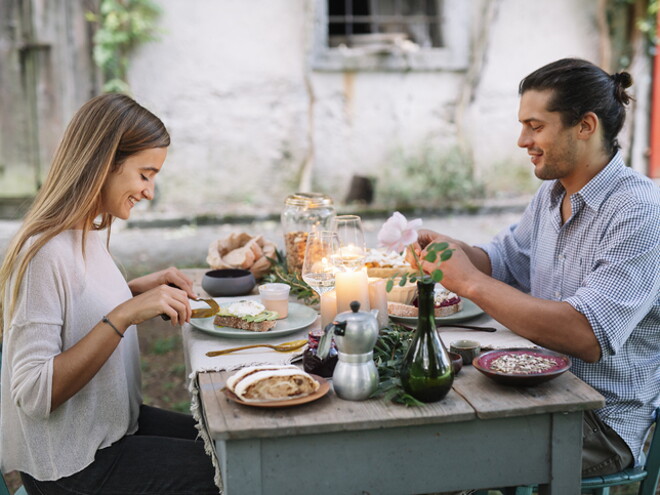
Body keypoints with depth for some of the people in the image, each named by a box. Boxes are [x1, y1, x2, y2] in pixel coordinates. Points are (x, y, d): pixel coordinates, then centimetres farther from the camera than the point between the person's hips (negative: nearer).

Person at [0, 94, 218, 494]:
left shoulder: (87, 233, 3)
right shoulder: (47, 251, -25)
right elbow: (34, 395, -27)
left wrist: (139, 289, 2)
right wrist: (124, 315, -32)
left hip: (116, 424, 9)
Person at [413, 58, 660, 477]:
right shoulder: (552, 193, 7)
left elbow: (588, 337, -30)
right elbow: (507, 260, 21)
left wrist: (470, 281, -25)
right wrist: (453, 250, -3)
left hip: (606, 423, -7)